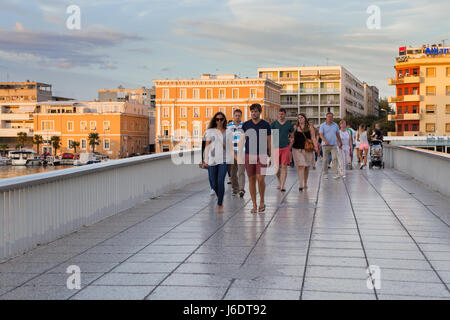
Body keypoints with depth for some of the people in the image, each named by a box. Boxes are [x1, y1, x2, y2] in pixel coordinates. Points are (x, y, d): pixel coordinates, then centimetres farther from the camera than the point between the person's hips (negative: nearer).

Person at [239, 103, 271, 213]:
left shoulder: (266, 125, 2)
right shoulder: (245, 125, 7)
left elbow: (269, 142, 6)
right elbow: (242, 140, 8)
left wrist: (270, 156, 4)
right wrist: (239, 155, 1)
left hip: (262, 156, -2)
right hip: (249, 155, 2)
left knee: (260, 179, -11)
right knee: (251, 180, 3)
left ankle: (262, 201, 10)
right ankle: (254, 205, 12)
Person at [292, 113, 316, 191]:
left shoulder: (309, 127, 3)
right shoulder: (295, 127, 7)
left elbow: (313, 138, 1)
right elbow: (293, 139, 13)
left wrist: (315, 146, -10)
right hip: (297, 149, 0)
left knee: (307, 166, 11)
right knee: (300, 166, -9)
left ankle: (305, 183, 28)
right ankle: (301, 184, -12)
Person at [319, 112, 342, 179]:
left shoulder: (335, 125, 8)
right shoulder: (322, 125, -1)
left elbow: (338, 135, 18)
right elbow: (321, 135, -11)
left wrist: (340, 143, 25)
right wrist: (325, 141, -28)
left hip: (334, 145, 1)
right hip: (325, 145, -1)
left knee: (335, 158, -12)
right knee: (325, 160, 3)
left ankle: (336, 174, -15)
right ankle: (325, 174, 14)